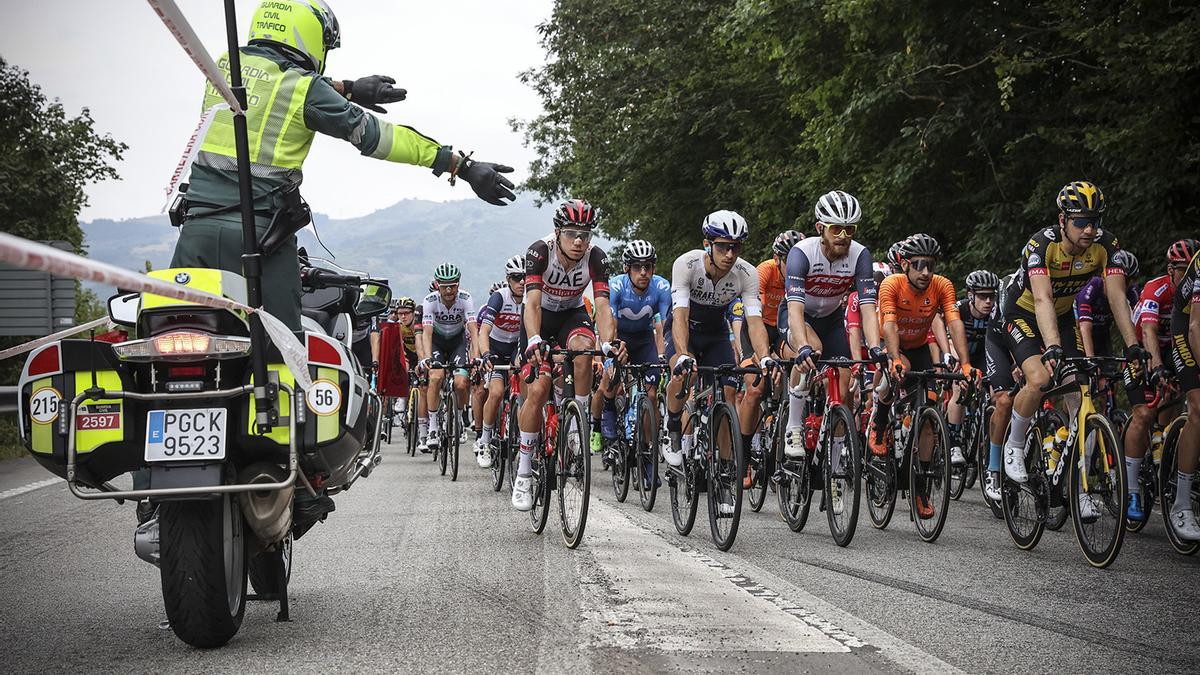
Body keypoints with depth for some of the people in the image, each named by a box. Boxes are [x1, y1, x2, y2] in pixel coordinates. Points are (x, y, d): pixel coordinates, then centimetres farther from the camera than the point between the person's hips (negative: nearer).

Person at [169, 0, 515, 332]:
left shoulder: (224, 65, 13)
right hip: (257, 230, -4)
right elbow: (377, 135, -5)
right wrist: (464, 166, -3)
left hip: (196, 224, 4)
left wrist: (347, 88, 39)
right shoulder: (304, 89, -4)